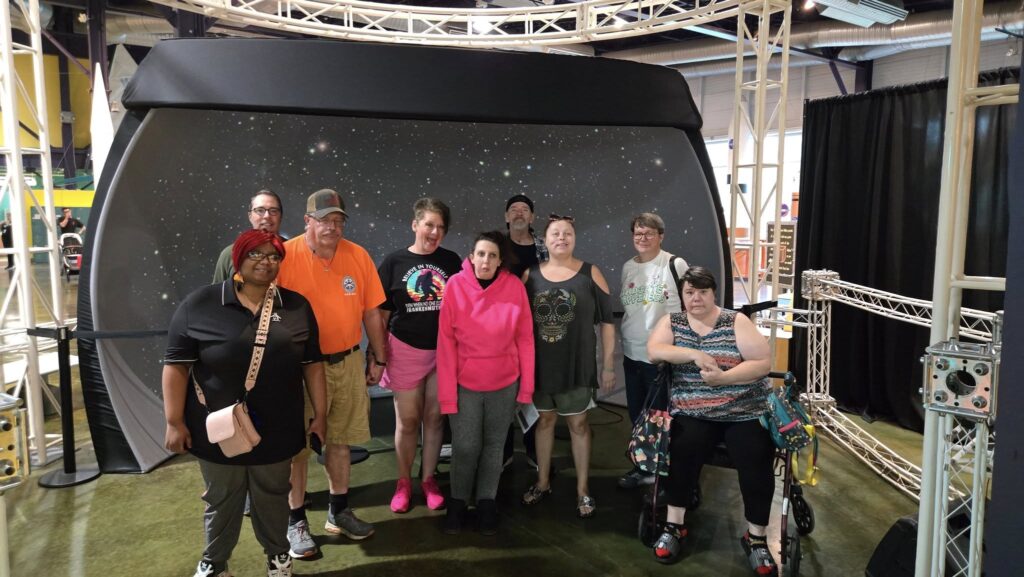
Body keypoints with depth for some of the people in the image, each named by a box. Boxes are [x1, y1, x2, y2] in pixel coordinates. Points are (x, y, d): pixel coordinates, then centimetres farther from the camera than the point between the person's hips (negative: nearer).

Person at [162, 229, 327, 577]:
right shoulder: (199, 305, -8)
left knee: (273, 499, 18)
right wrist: (175, 422, -8)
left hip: (276, 431, 2)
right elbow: (176, 366, -6)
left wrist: (319, 414, 4)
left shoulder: (297, 307, 0)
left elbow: (312, 365, 4)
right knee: (221, 502, 16)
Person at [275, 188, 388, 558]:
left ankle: (339, 511, 33)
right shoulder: (285, 256, -12)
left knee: (340, 440, 16)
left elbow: (371, 312, 6)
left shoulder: (358, 256, -1)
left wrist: (378, 357, 10)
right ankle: (296, 520, 23)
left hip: (348, 362, 4)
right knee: (298, 444, 7)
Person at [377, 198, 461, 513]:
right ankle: (404, 481, 24)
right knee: (408, 420, 8)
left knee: (434, 417, 11)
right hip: (406, 349, -1)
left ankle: (428, 478, 26)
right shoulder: (394, 262, -4)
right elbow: (381, 313, 0)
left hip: (444, 351, 2)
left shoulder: (451, 261, 1)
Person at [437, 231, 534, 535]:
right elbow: (446, 341, -9)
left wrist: (526, 385, -2)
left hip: (504, 383, 1)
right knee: (465, 446, 3)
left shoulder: (514, 286, -9)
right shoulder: (456, 285, -12)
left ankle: (487, 501, 32)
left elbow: (525, 338, -3)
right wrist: (447, 391, -11)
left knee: (494, 444, 14)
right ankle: (458, 501, 27)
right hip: (465, 382, -1)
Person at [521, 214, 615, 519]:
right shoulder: (530, 274, 1)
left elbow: (606, 321, -3)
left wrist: (608, 364, -4)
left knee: (578, 423, 7)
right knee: (544, 419, 15)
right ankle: (543, 482, 30)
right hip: (540, 364, 2)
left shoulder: (590, 273, -5)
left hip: (578, 364, -2)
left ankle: (582, 489, 21)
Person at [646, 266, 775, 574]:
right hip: (693, 413, 1)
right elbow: (653, 351, -9)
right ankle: (674, 525, -9)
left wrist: (722, 377, -19)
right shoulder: (671, 322, 8)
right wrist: (695, 354, -19)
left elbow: (763, 363, -6)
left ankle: (756, 537, -1)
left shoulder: (736, 322, 2)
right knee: (683, 450, -27)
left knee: (756, 462, -22)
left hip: (745, 411, 0)